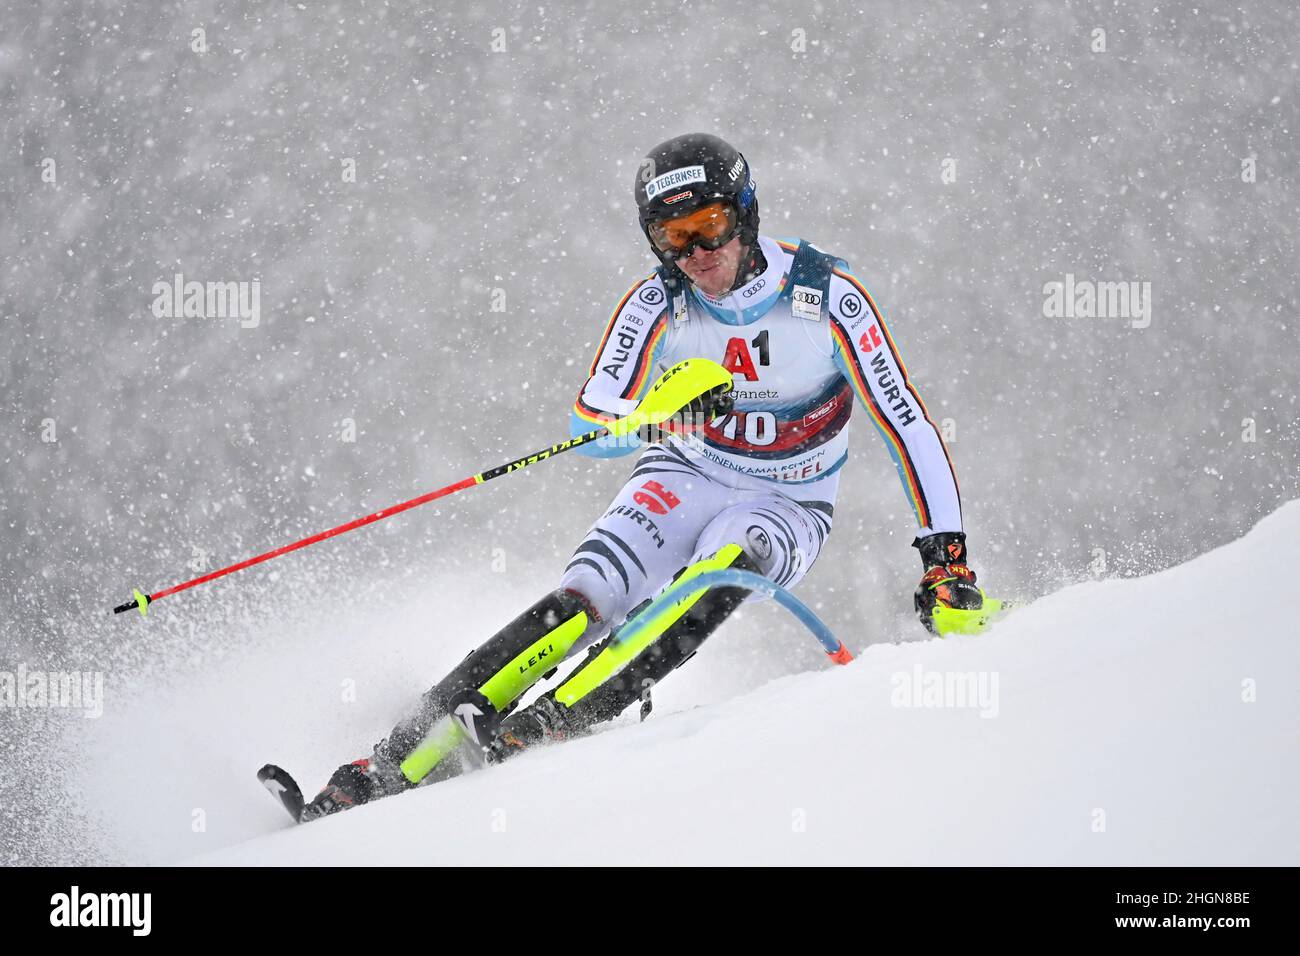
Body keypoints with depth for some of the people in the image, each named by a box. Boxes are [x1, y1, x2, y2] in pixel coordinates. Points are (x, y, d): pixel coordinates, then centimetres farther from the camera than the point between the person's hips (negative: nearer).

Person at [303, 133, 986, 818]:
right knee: (582, 600, -24)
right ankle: (387, 768, -30)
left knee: (728, 562, -36)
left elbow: (905, 421, -15)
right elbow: (587, 424, -19)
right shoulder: (657, 303, -12)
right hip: (685, 480, 1)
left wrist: (945, 554, -21)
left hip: (787, 508, -1)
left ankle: (559, 720, -45)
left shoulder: (826, 294, -17)